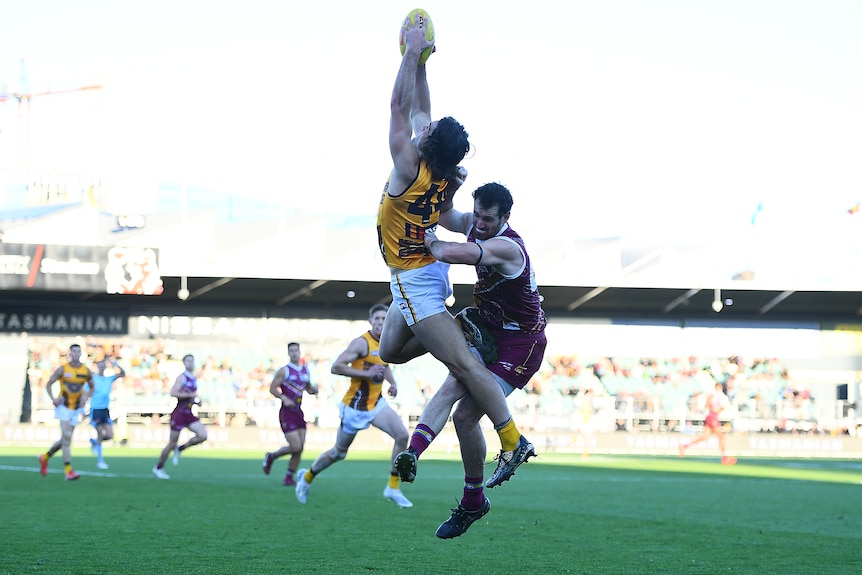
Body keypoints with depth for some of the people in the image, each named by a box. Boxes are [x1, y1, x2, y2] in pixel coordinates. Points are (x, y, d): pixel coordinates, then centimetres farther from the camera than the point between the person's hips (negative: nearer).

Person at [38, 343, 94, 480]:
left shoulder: (87, 371, 1)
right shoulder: (62, 369, -7)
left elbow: (91, 387, 15)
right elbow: (48, 384, 2)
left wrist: (86, 397, -4)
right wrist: (53, 399, -12)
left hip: (76, 408, 4)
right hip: (64, 406, -4)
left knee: (65, 439, 9)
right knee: (67, 437, -15)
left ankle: (45, 457, 33)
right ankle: (68, 471, -16)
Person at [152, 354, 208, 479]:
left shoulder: (194, 378, 15)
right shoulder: (182, 377, -10)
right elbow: (173, 393, -22)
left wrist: (196, 401, 10)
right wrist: (190, 395, -23)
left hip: (189, 414, 7)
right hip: (179, 413, -7)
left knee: (203, 435, -12)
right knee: (172, 443, 0)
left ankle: (180, 449, 9)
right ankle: (159, 468, 17)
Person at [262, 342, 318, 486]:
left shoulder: (306, 370, 13)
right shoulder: (284, 371, -5)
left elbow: (308, 388, 25)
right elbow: (272, 388, -6)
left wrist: (313, 389, 1)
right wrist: (284, 398, -21)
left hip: (299, 412, 6)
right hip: (287, 413, -6)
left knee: (300, 449, 1)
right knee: (295, 447, -13)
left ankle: (289, 478, 12)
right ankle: (272, 456, 12)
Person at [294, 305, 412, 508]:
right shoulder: (361, 343, -18)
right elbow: (336, 367, -23)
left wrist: (393, 383, 9)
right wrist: (366, 373, -27)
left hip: (377, 403, 6)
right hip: (355, 406, -6)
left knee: (402, 435, -16)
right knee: (339, 452, 9)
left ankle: (393, 487, -6)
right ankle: (307, 477, 36)